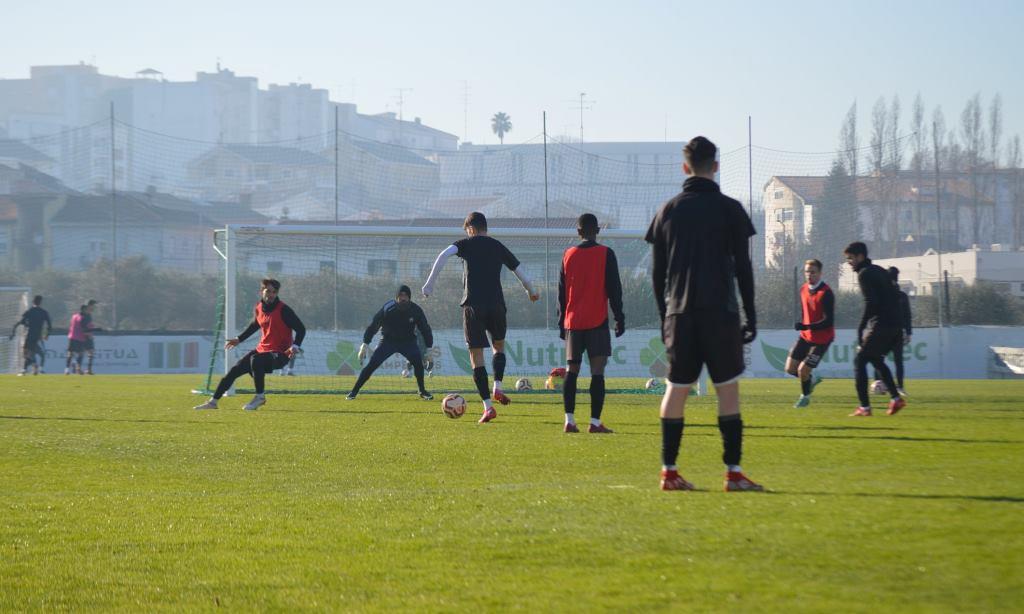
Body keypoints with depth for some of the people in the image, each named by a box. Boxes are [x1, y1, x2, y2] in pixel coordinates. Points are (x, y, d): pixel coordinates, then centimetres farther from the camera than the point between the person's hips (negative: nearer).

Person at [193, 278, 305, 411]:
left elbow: (301, 329, -14)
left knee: (256, 360, -35)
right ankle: (213, 402, 11)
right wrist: (239, 339, 25)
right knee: (235, 370, 1)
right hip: (262, 349, 7)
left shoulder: (283, 310, -15)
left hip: (280, 354, -7)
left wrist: (295, 347, -28)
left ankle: (260, 397, -17)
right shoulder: (258, 309, 4)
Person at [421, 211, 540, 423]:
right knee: (498, 346, 27)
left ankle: (488, 406, -8)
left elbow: (444, 255, -14)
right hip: (496, 304, 3)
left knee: (476, 356, 1)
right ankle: (497, 387, 5)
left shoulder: (467, 244, 5)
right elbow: (521, 272, 17)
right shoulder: (498, 247, 13)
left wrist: (430, 283, -13)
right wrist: (531, 291, 36)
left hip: (473, 305, -3)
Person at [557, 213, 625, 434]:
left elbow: (561, 293, 10)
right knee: (597, 372, -5)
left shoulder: (568, 256, 7)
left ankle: (569, 420, 0)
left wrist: (562, 322, 17)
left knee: (571, 370, 9)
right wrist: (619, 318, 4)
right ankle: (595, 422, -13)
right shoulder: (605, 254, -2)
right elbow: (614, 289, -3)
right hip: (597, 322, -3)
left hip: (573, 322, 3)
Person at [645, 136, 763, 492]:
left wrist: (665, 317, 16)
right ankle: (733, 472, -5)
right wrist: (751, 315, 3)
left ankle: (669, 472, 4)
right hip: (720, 313, -3)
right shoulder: (729, 209, -1)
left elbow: (658, 272, 10)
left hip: (679, 313, 3)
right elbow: (743, 267, -2)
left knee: (676, 389, 6)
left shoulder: (668, 211, 8)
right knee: (728, 389, -1)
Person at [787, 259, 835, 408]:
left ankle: (805, 397, 19)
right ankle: (811, 380, 31)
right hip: (806, 336, 7)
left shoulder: (826, 293, -21)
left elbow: (828, 322, -25)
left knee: (803, 369, -9)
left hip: (822, 339, -7)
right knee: (790, 368, 2)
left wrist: (807, 327, -33)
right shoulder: (803, 289, 2)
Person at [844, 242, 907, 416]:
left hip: (879, 324, -9)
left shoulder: (864, 274, -8)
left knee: (859, 360, -2)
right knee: (876, 359, 24)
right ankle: (896, 399, 15)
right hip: (894, 324, 9)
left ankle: (864, 407, -8)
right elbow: (894, 297, 20)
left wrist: (861, 329, -19)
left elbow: (870, 303, -19)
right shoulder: (880, 271, 20)